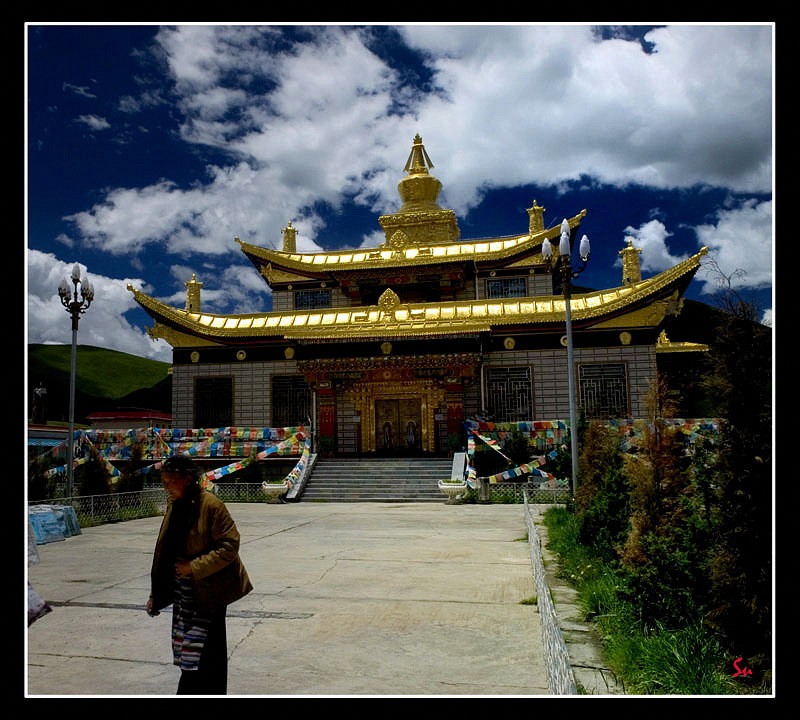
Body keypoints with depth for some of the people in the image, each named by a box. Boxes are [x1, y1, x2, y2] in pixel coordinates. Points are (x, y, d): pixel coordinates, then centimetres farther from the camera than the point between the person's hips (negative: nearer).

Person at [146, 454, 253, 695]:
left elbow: (229, 546, -18)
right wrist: (156, 594, 13)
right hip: (183, 591, 8)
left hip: (207, 591, -8)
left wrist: (194, 566, -21)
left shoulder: (211, 505, -18)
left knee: (201, 655, -2)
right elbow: (165, 550, 14)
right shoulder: (174, 505, 6)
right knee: (187, 654, 14)